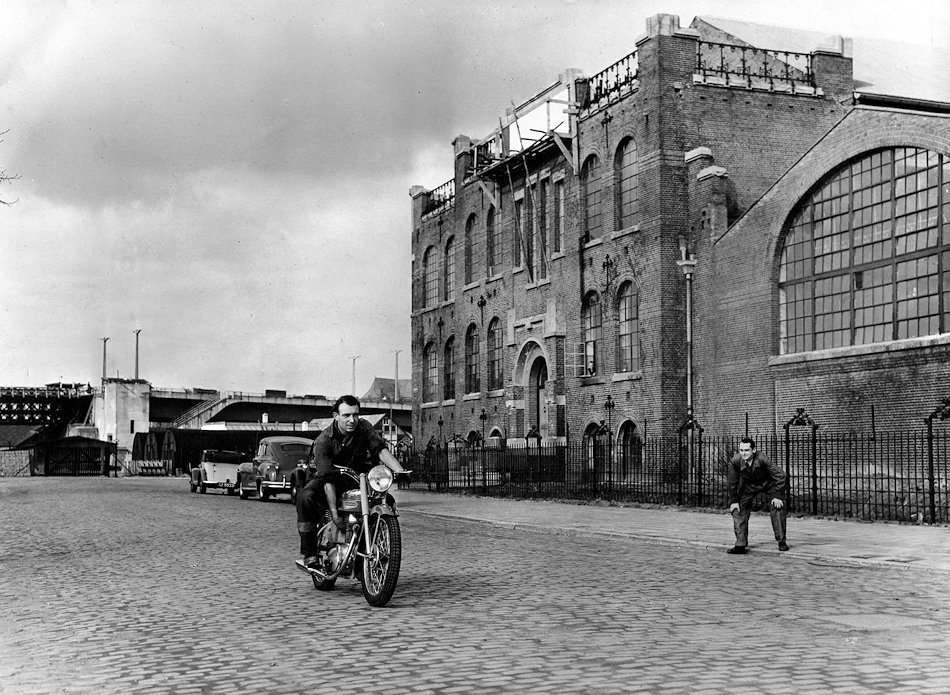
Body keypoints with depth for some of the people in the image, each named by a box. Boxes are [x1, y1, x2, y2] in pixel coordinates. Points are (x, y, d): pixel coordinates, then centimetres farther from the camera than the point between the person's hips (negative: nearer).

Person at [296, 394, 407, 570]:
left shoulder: (364, 428, -11)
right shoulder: (323, 441, -23)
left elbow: (381, 449, -22)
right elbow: (327, 479, -28)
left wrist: (399, 470, -41)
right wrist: (334, 514, -35)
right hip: (327, 477, -3)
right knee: (305, 497, -33)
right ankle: (309, 553, -27)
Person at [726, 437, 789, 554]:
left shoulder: (762, 459, -35)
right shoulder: (735, 461, -27)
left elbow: (780, 475, -25)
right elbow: (732, 483, -11)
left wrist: (778, 496, -22)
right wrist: (734, 501, -6)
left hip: (768, 483, -2)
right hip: (749, 485, 2)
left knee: (777, 507, -15)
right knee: (738, 510, -7)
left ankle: (781, 541, 1)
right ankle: (740, 545, -3)